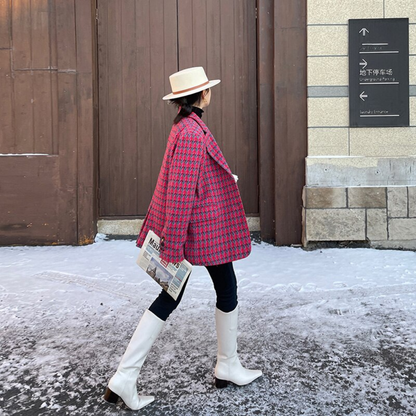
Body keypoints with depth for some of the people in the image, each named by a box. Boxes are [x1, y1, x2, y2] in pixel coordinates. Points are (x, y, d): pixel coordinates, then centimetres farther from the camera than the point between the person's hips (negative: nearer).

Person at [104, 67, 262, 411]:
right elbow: (180, 192, -25)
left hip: (182, 231, 9)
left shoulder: (184, 127, 11)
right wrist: (174, 246, -24)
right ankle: (228, 368, 31)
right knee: (227, 290, 12)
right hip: (204, 229, -9)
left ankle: (124, 378, 9)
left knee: (169, 298, 10)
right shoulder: (193, 133, -20)